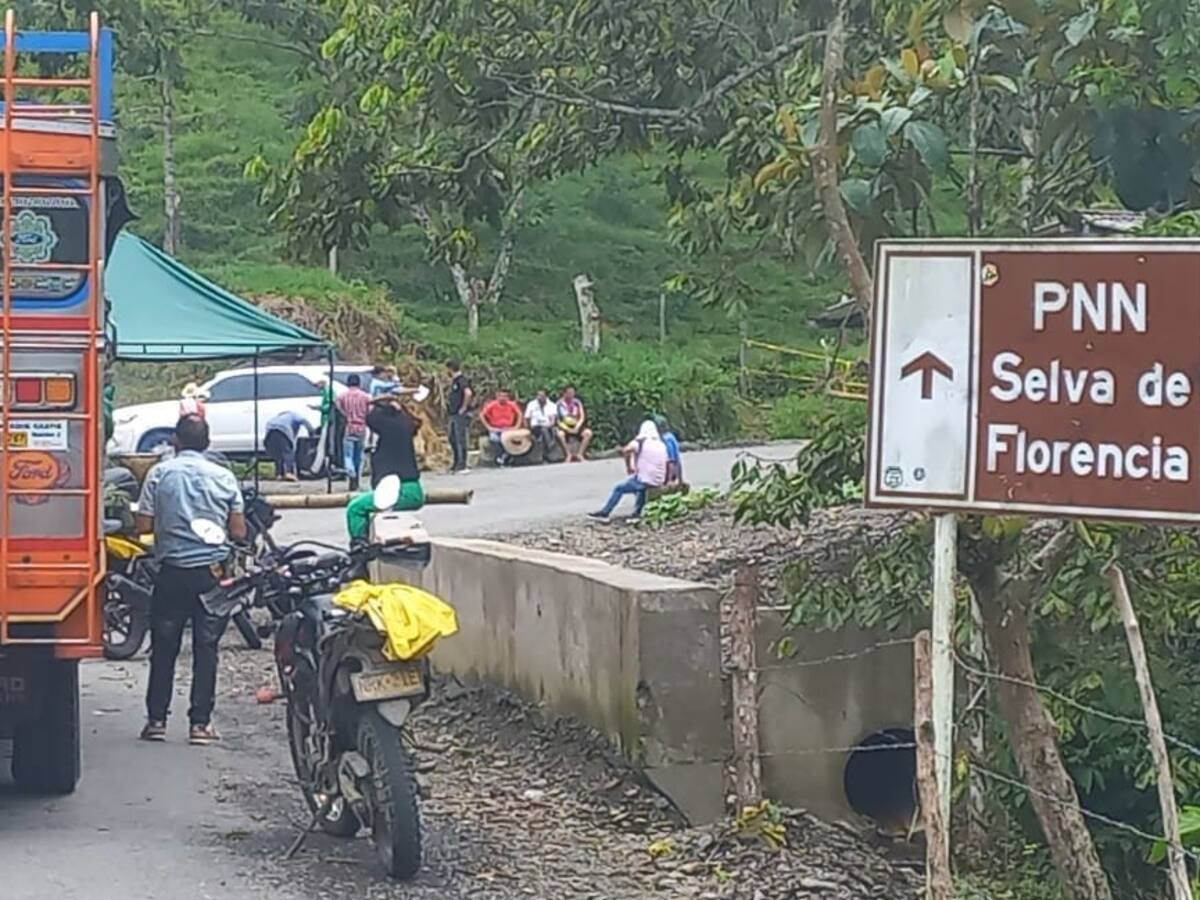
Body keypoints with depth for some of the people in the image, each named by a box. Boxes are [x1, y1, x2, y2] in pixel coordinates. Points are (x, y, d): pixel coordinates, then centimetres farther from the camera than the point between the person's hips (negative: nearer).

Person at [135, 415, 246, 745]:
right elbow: (239, 531, 3)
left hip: (172, 572, -1)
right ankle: (200, 722, 3)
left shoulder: (160, 474, -3)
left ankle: (156, 720, 7)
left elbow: (144, 526, -4)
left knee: (164, 648, 8)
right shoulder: (224, 477, 1)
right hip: (213, 571, 1)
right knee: (206, 648, 5)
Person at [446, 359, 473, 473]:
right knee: (453, 438, 15)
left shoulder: (462, 380, -16)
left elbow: (468, 393, -31)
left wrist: (464, 407, -23)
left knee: (460, 439, -7)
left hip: (461, 415, -10)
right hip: (454, 415, 10)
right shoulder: (454, 381, 15)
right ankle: (457, 464, 25)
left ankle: (462, 465, -4)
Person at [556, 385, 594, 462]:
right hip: (565, 427, -3)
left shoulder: (577, 402, 3)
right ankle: (569, 455, -24)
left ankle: (580, 454, -17)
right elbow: (559, 420, -10)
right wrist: (568, 429, -21)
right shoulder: (560, 403, -7)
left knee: (588, 433, -26)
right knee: (560, 434, -38)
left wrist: (577, 427, -18)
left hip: (576, 427, 3)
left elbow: (582, 417, -1)